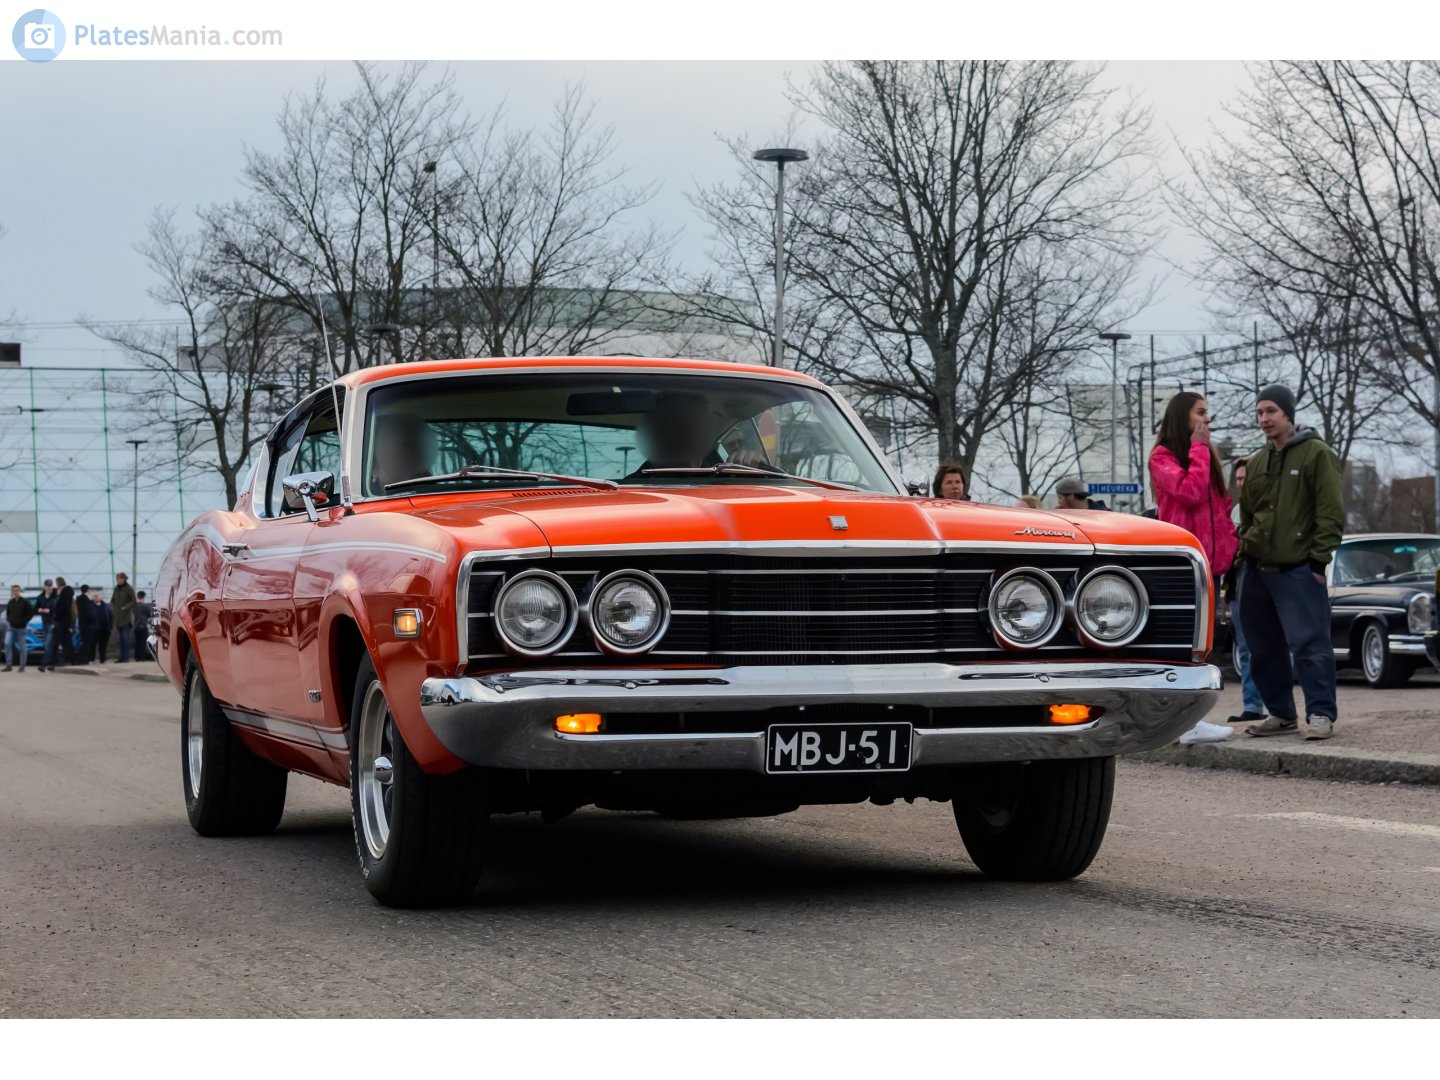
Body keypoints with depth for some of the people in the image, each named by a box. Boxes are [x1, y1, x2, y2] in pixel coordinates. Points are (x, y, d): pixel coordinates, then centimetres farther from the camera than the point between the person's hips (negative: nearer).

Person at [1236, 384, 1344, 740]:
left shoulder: (1316, 454, -4)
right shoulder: (1255, 463, 16)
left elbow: (1331, 513, -8)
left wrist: (1319, 560, -13)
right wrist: (1244, 556, 13)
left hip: (1298, 571, -7)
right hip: (1256, 570, 7)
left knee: (1309, 643, -11)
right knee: (1264, 648, 10)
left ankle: (1320, 714, -9)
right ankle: (1281, 714, 19)